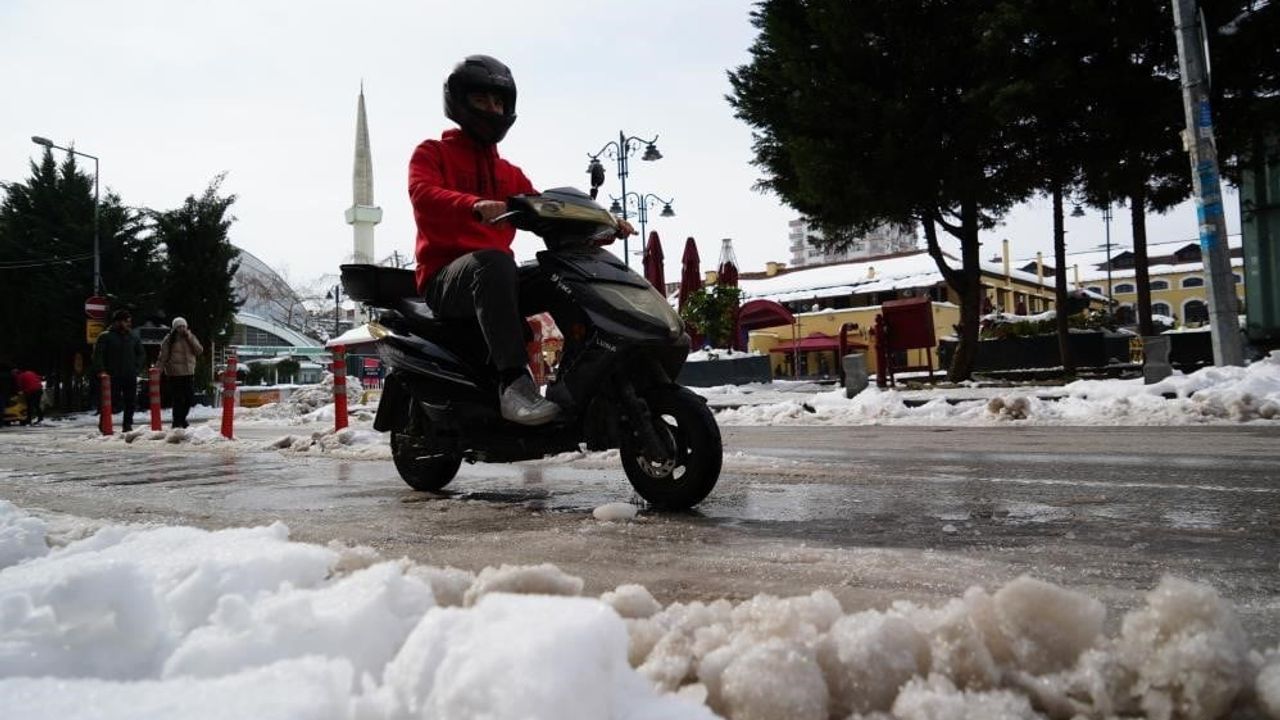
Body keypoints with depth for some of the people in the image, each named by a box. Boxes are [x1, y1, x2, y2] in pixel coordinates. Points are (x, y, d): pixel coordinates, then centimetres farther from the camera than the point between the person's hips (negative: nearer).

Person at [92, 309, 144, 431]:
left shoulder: (133, 337, 12)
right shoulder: (105, 337, 0)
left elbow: (142, 354, 20)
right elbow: (97, 355, -2)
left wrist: (136, 368, 7)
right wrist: (103, 371, -10)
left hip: (130, 376, 4)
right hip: (113, 377, -4)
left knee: (130, 402, 2)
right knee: (112, 402, -5)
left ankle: (127, 424, 10)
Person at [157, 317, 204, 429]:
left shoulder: (191, 338, 10)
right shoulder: (169, 339, -2)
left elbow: (200, 351, -1)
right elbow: (163, 356, -3)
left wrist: (190, 338, -8)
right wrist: (158, 370, -11)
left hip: (189, 373, 4)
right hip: (175, 373, -4)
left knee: (190, 399, 7)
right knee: (178, 399, -4)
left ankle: (181, 419, 27)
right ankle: (177, 422, 8)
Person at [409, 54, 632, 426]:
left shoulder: (509, 173, 27)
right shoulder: (431, 153, 9)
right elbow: (423, 195, -14)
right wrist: (475, 206, -36)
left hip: (492, 271, 6)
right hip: (445, 277, -6)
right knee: (493, 261, -39)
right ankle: (514, 381, -49)